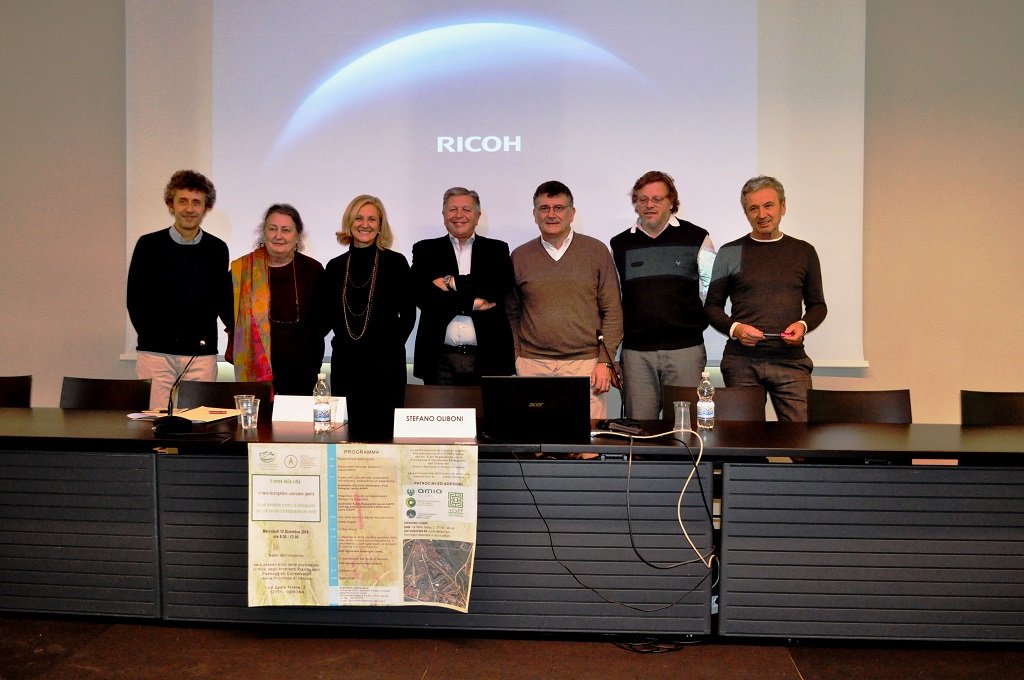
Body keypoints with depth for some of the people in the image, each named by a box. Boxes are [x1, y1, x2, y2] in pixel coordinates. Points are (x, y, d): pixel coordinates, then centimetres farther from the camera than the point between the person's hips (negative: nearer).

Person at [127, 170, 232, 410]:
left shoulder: (217, 249, 5)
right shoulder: (149, 245, 3)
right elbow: (134, 300, 7)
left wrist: (240, 331, -3)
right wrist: (151, 337, -1)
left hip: (201, 354, 1)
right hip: (155, 353, -1)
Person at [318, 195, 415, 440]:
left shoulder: (395, 262, 0)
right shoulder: (335, 266, 9)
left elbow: (408, 313, 1)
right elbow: (326, 316, 13)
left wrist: (393, 345, -5)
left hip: (385, 364, -3)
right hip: (345, 363, 3)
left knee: (382, 431, 0)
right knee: (345, 431, 6)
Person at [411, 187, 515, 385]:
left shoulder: (497, 250, 11)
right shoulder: (425, 250, 11)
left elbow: (502, 289, -6)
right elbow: (421, 295, -4)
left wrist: (453, 283, -8)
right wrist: (473, 303, -7)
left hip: (488, 356, 0)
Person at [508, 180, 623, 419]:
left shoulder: (596, 251, 4)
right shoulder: (519, 257, 9)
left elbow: (612, 311, 4)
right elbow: (512, 315, 13)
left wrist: (605, 361, -4)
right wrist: (515, 361, 5)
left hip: (586, 363, -1)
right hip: (533, 364, 1)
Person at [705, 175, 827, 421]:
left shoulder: (804, 251, 11)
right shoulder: (730, 252, 7)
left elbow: (817, 305, 17)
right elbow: (712, 306, 9)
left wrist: (803, 325, -5)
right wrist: (734, 328, -9)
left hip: (790, 360, 1)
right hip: (741, 361, -1)